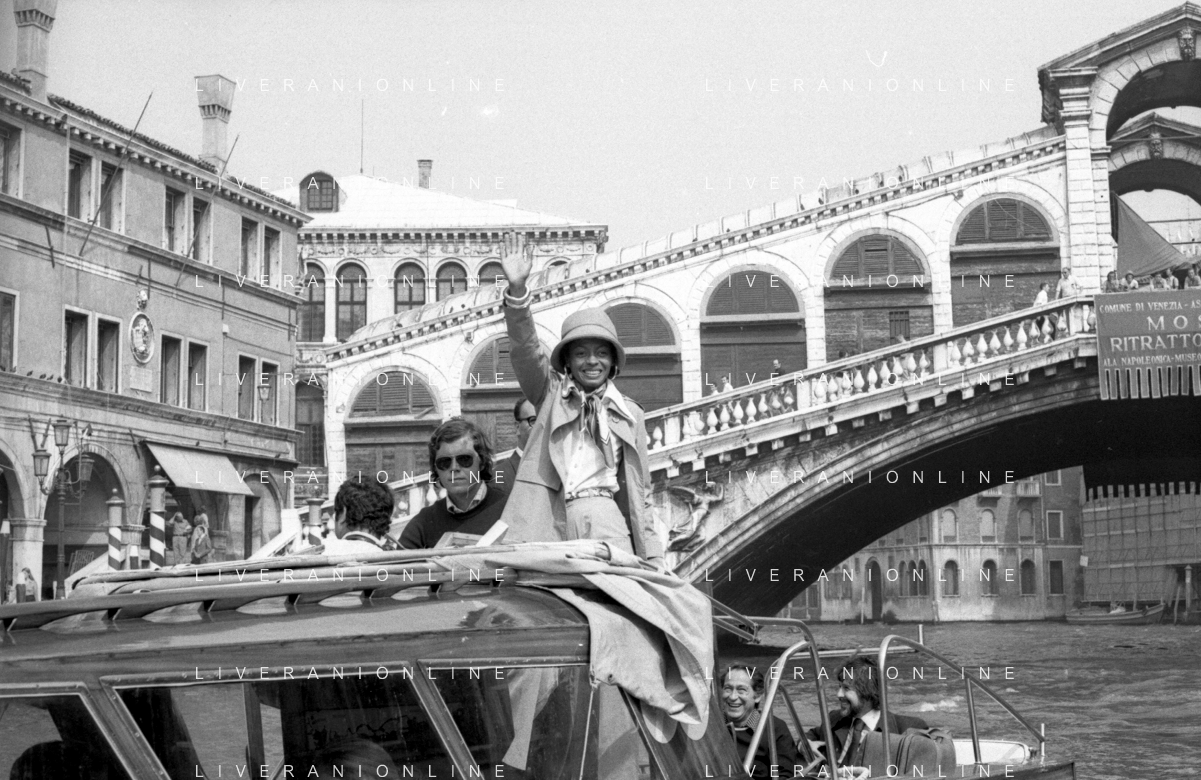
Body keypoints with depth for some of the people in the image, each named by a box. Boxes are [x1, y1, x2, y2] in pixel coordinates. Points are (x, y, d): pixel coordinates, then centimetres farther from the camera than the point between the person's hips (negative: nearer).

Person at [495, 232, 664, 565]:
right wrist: (517, 289, -16)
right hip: (552, 523, -1)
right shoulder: (551, 393, 15)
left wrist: (653, 558, 9)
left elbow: (641, 491, 17)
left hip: (608, 525, 1)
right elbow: (525, 349, 0)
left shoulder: (630, 414, 18)